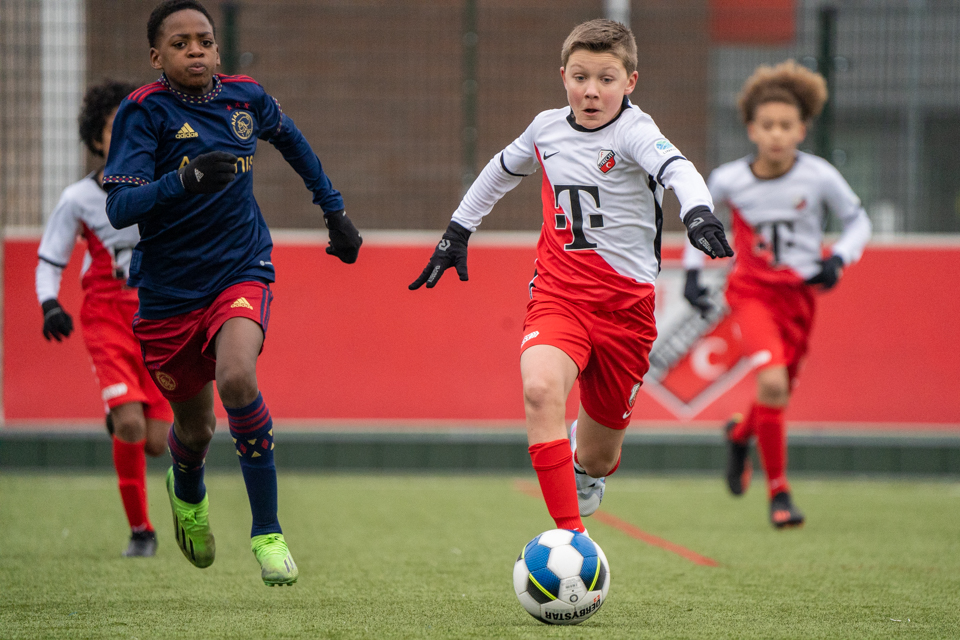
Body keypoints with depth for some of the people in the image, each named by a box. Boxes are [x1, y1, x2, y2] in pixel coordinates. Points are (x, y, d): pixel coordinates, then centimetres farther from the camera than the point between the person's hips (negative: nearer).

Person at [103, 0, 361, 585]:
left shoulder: (246, 99, 0)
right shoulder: (145, 112, -12)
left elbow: (292, 141, 24)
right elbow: (120, 208, -23)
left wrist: (334, 209, 27)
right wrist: (181, 180, -39)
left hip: (241, 273, 1)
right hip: (170, 290, -1)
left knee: (236, 378, -29)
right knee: (195, 427, 12)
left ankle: (268, 530, -17)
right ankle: (188, 491, 52)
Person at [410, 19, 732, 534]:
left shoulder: (632, 130, -10)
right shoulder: (547, 128, 5)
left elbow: (676, 168, -31)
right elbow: (501, 170, 27)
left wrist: (698, 212, -51)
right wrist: (457, 232, 31)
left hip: (626, 303, -2)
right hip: (558, 294, 2)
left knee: (595, 459, 9)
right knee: (539, 389, -32)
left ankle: (585, 454, 50)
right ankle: (570, 536, -32)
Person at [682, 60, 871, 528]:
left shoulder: (819, 177, -11)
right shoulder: (730, 180, -9)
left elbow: (857, 220, 4)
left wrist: (838, 260, -14)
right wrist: (692, 270, 4)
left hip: (799, 294, 2)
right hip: (752, 291, -2)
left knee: (779, 393, 11)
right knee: (772, 382, -24)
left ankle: (739, 434, 50)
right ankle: (778, 491, -10)